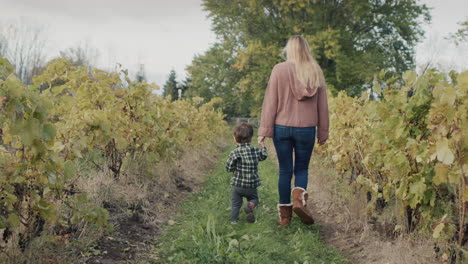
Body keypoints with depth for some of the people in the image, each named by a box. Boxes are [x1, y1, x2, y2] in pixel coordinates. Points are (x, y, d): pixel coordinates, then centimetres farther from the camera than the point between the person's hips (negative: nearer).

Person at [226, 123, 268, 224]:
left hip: (237, 184, -1)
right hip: (252, 185, 1)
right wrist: (263, 147, 34)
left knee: (236, 203, 15)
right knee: (254, 199, 20)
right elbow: (263, 156, 16)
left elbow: (229, 168, -10)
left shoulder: (234, 153, -13)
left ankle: (233, 220, 11)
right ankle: (250, 206, -10)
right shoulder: (255, 150, -5)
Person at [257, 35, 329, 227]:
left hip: (282, 128, -1)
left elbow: (270, 102, -4)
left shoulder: (279, 70, -3)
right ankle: (299, 198, -11)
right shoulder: (316, 72, 4)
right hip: (306, 130, 1)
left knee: (285, 170, 9)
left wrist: (264, 130, -1)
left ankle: (285, 215, 13)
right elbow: (322, 106, 9)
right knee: (302, 168, 15)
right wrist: (323, 132, 17)